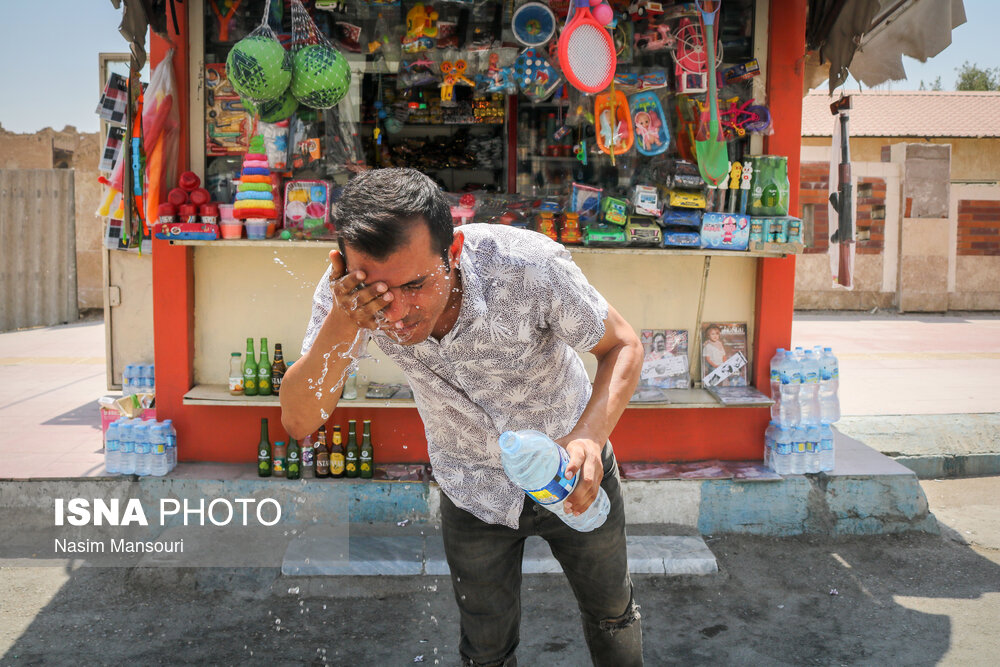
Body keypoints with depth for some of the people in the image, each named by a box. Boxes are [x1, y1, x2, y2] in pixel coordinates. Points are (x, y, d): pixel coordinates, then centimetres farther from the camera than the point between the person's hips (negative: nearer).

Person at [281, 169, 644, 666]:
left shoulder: (530, 266, -35)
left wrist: (590, 435, -39)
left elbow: (623, 346, -20)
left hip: (570, 472, -1)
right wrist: (341, 329, -46)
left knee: (611, 615, 22)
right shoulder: (349, 292, -28)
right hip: (472, 490, 1)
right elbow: (299, 422, -27)